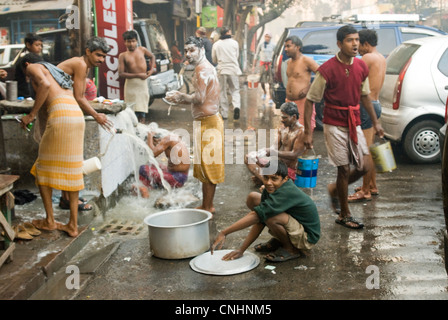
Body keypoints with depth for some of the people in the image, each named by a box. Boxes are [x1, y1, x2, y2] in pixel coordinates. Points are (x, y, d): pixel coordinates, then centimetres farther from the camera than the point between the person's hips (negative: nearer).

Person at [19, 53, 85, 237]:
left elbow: (45, 84, -8)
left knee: (43, 168, 8)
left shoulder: (33, 67, 14)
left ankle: (49, 220, 13)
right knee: (71, 170, 10)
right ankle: (73, 225, 12)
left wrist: (31, 114, -6)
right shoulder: (56, 72, 37)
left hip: (60, 113, -7)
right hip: (77, 114, 8)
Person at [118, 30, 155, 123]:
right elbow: (121, 73, -8)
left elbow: (152, 57, 26)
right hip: (131, 84, -3)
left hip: (143, 82, 3)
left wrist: (151, 69, 10)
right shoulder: (123, 55, -2)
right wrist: (138, 75, -15)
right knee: (132, 111, -5)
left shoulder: (142, 50, 7)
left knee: (142, 109, 5)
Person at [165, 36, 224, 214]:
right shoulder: (205, 67, 18)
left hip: (208, 122, -11)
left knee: (207, 167, -3)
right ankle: (207, 205, 24)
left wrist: (181, 97, -8)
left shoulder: (202, 69, -15)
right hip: (206, 121, 11)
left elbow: (199, 98, -23)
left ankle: (207, 208, 5)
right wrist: (180, 100, 8)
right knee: (205, 167, 15)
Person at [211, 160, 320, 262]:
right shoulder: (270, 190, -7)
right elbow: (259, 221, -3)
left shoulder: (287, 193, -32)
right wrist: (241, 250, -8)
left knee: (271, 217, -37)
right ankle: (278, 241, 11)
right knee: (253, 198, 0)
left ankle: (291, 250, -7)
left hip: (307, 238, -8)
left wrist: (224, 233, -37)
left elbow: (257, 216, -38)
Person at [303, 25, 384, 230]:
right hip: (334, 125, -6)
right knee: (344, 169, -1)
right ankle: (344, 215, 16)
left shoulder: (361, 67, 3)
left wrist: (375, 122, 17)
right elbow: (310, 100, -12)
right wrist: (308, 132, -15)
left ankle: (335, 190, 33)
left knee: (363, 167, 4)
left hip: (354, 124, 6)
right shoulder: (327, 70, -15)